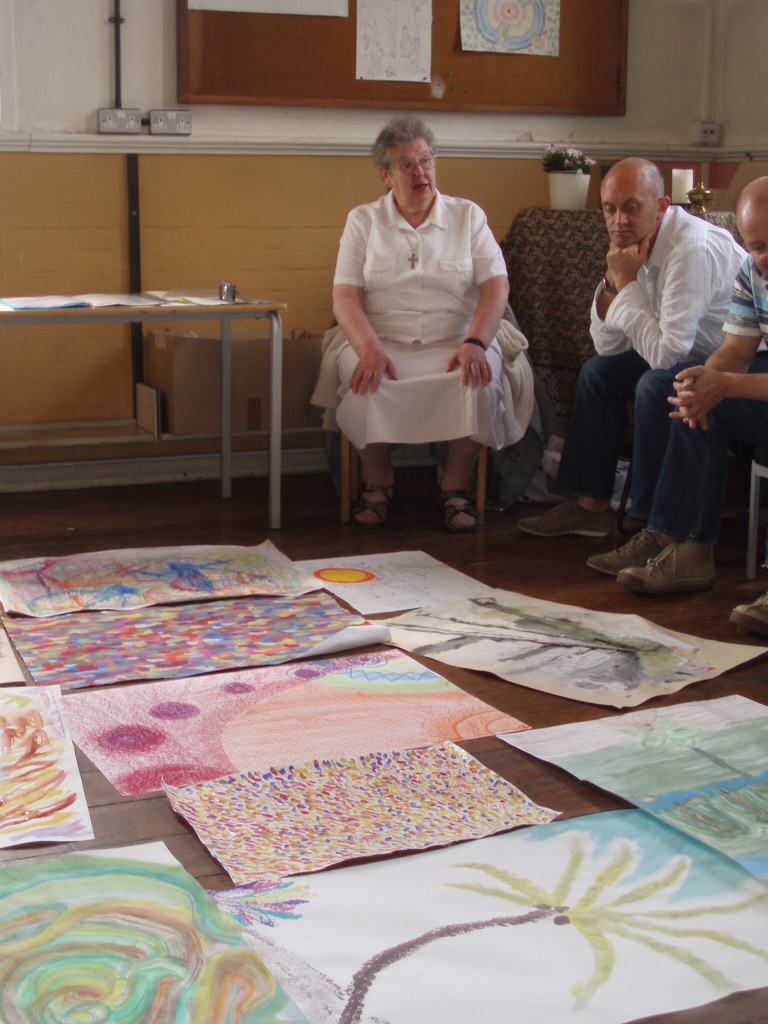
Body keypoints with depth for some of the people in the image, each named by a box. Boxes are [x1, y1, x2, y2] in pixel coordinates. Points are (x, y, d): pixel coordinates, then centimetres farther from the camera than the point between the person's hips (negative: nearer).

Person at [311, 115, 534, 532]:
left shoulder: (468, 216, 12)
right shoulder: (363, 221, 12)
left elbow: (496, 284, 0)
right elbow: (344, 295, 1)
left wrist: (475, 343, -19)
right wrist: (370, 348, -20)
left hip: (454, 341, 0)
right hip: (381, 341, 0)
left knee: (477, 379, -32)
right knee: (362, 379, -32)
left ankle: (456, 486, -14)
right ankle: (377, 482, -9)